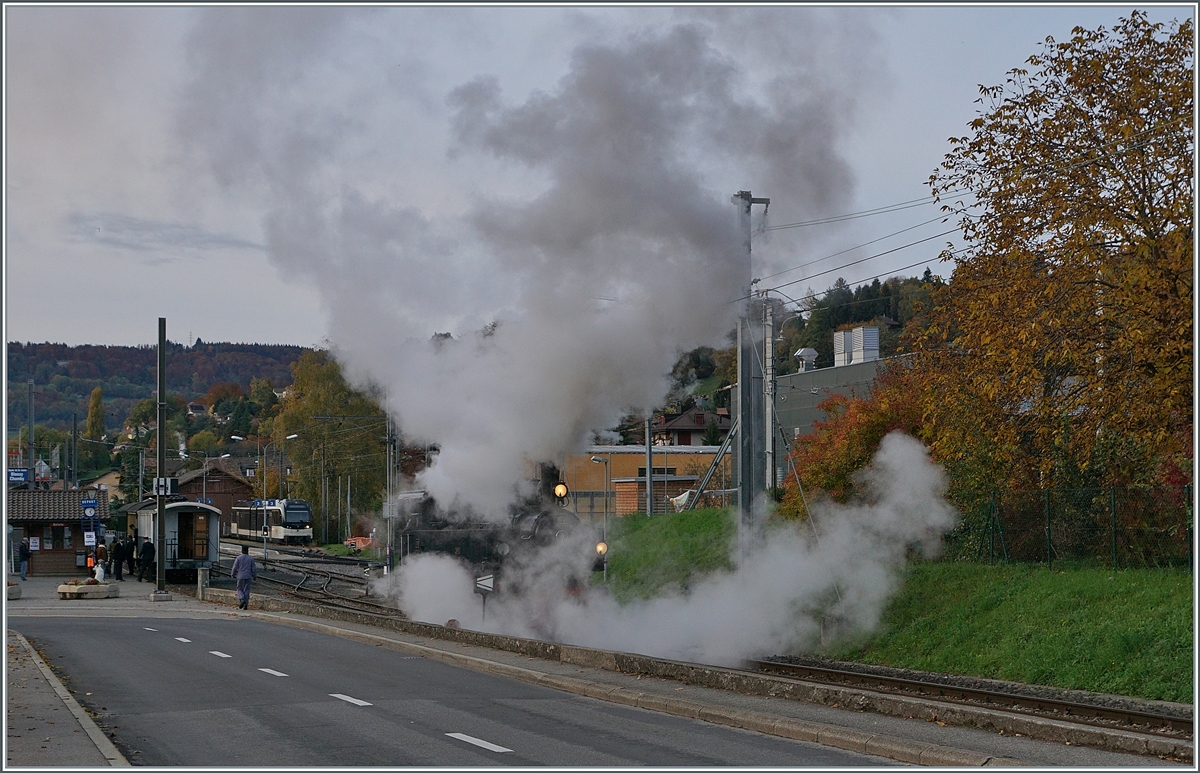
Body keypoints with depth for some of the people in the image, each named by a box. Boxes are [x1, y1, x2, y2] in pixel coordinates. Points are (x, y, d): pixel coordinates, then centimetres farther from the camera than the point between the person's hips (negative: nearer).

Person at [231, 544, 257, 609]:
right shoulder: (251, 559, 1)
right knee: (246, 590, 6)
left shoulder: (238, 558, -4)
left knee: (240, 589, 10)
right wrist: (255, 577, 12)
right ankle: (246, 605, 3)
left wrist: (233, 575, 10)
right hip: (248, 577, 1)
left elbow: (235, 568, -5)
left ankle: (242, 600, -16)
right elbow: (254, 569, 1)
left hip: (240, 577, -1)